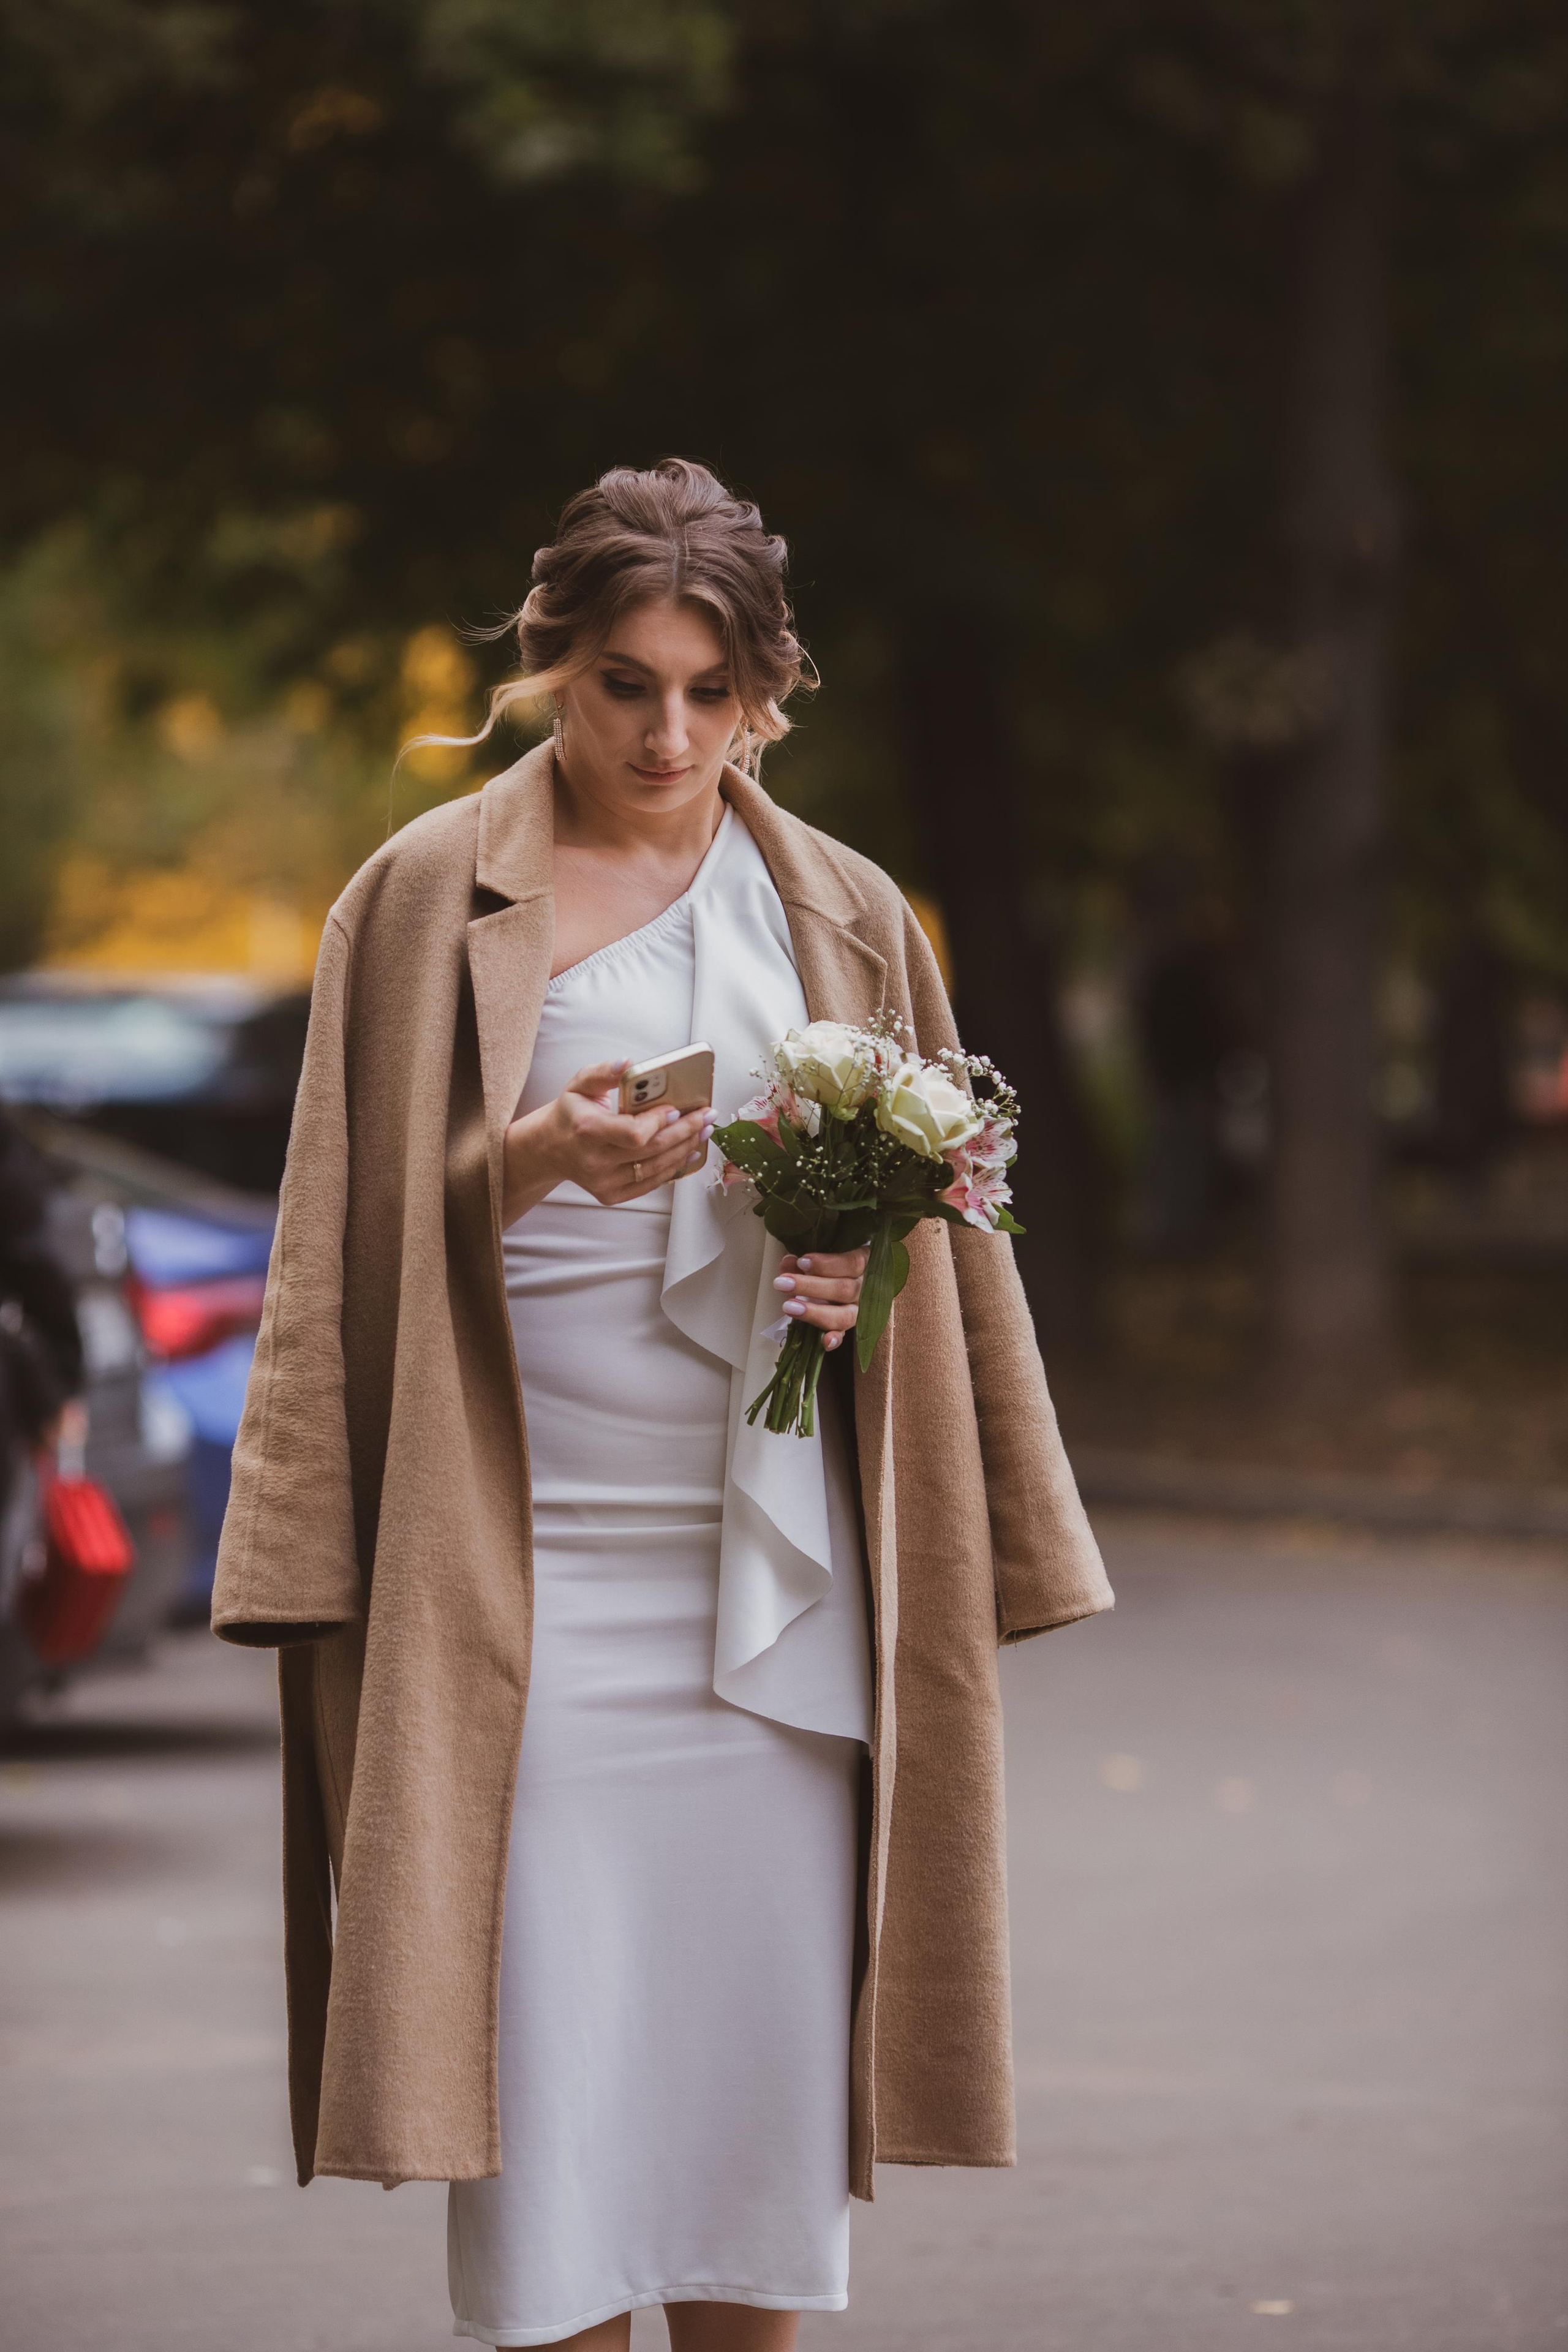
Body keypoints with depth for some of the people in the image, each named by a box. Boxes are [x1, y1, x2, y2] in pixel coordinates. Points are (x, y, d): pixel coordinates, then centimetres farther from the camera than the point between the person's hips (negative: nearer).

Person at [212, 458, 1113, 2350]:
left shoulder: (846, 917, 12)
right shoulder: (430, 897, 4)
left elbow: (942, 1232, 18)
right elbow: (360, 1237, 3)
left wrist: (867, 1279, -4)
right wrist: (525, 1166, -17)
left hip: (777, 1574, 3)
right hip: (528, 1577, -2)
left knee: (759, 2050, 2)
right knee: (545, 2069, -6)